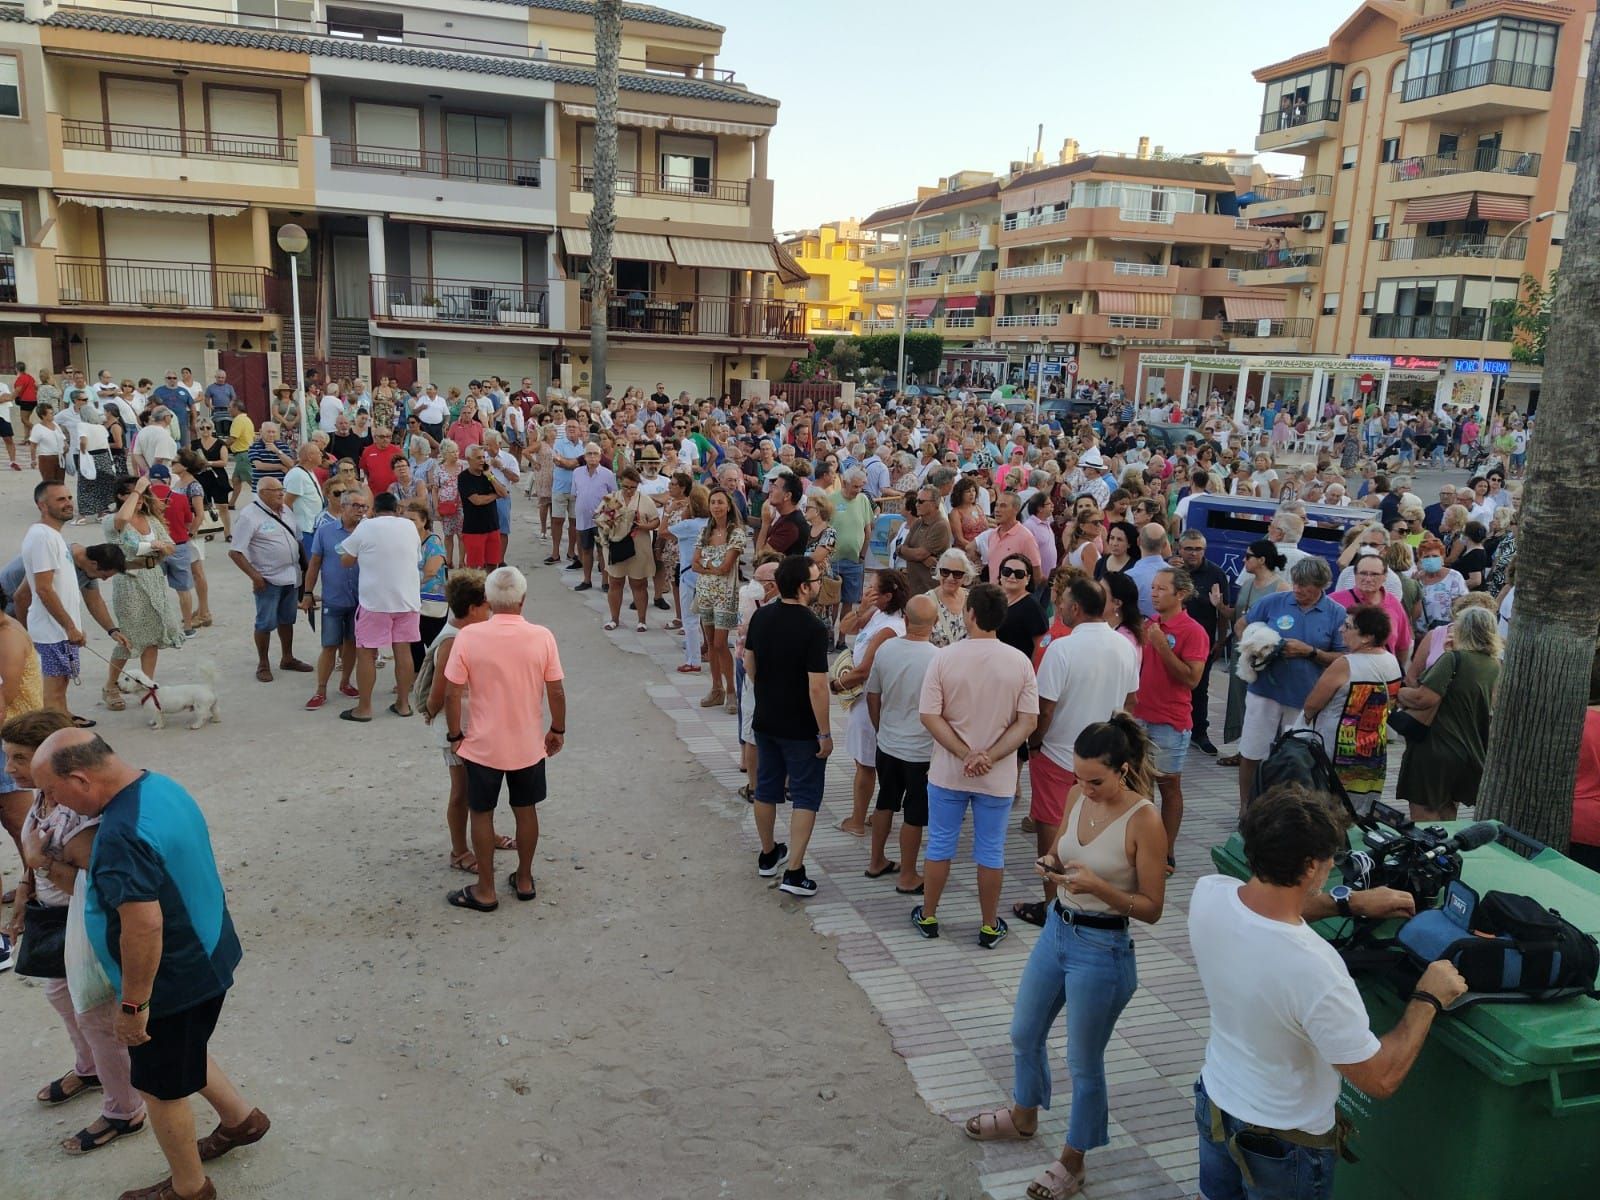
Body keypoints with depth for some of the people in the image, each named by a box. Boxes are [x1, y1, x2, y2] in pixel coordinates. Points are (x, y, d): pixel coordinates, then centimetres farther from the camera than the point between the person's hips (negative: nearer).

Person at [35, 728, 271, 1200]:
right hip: (207, 958, 9)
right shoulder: (161, 785, -1)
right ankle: (240, 1119, 47)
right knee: (183, 1053, 30)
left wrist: (133, 1004, -19)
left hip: (173, 980, -9)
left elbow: (144, 926, -31)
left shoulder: (121, 835, -32)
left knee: (161, 1088, 13)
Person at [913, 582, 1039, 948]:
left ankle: (927, 917, 28)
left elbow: (930, 716, -14)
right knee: (990, 851, 13)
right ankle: (989, 927, 24)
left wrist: (965, 754, -14)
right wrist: (990, 756, -14)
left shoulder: (945, 658, -12)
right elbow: (1028, 721, -10)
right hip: (998, 777, 1)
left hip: (948, 773, 0)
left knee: (939, 845, 14)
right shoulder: (1020, 662, -8)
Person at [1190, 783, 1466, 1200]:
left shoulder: (1207, 894, -20)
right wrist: (1428, 1001, -14)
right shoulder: (1314, 967, -39)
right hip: (1282, 1142, -5)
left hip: (1214, 1103, 5)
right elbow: (1380, 1080, -25)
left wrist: (1347, 902, 4)